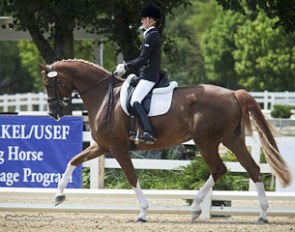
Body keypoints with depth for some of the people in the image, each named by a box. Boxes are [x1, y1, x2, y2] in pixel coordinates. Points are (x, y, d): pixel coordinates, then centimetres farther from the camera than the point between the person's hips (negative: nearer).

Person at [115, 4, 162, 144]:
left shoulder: (151, 36, -13)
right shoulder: (154, 35, 18)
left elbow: (143, 59, -18)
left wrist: (126, 67, -11)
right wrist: (126, 65, 17)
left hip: (149, 76, -11)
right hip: (149, 75, 11)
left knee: (135, 102, -24)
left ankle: (148, 132, -36)